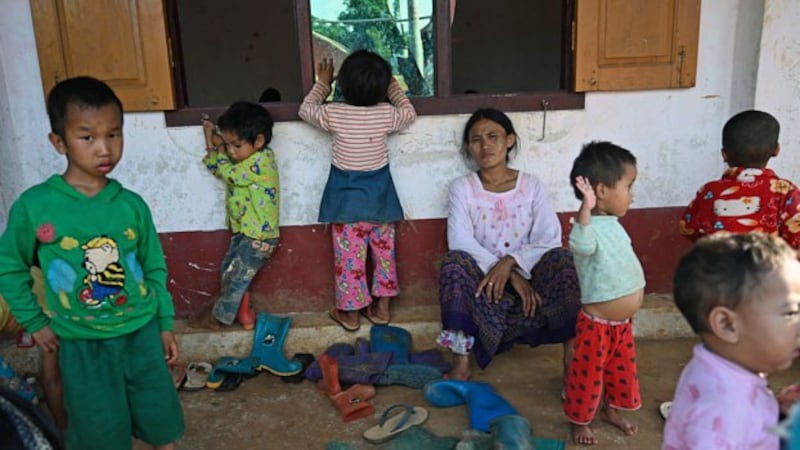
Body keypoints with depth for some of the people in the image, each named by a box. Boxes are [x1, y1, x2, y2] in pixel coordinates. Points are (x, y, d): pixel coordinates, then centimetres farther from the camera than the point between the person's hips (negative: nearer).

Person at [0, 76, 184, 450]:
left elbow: (155, 267, 3)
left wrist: (165, 323, 6)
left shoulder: (132, 205, -7)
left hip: (142, 333, 2)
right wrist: (34, 322, 1)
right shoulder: (33, 206, -14)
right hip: (81, 344, -1)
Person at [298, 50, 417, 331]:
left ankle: (350, 312, 17)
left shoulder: (334, 114, -15)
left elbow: (305, 110, 6)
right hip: (379, 194, 2)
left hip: (347, 198, -2)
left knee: (349, 255, 7)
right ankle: (382, 306, 24)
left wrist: (322, 84, 16)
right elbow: (410, 114, 12)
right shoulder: (386, 114, -10)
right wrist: (392, 86, 18)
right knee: (384, 250, 15)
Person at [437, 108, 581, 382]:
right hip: (483, 281, -1)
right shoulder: (462, 188, -1)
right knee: (455, 260, -31)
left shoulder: (532, 186, 2)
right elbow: (460, 242, -14)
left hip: (527, 277, 1)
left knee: (562, 258, -27)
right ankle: (460, 363, -30)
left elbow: (549, 240, -9)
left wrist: (511, 262, -26)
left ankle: (572, 361, -23)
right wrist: (510, 276, -23)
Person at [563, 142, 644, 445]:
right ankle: (579, 420, 30)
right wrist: (585, 208, -63)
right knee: (588, 375, 9)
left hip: (623, 323, 9)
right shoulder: (590, 228, -26)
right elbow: (580, 244, -51)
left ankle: (611, 408, 47)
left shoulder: (614, 225, 4)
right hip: (597, 325, -9)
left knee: (622, 370, 25)